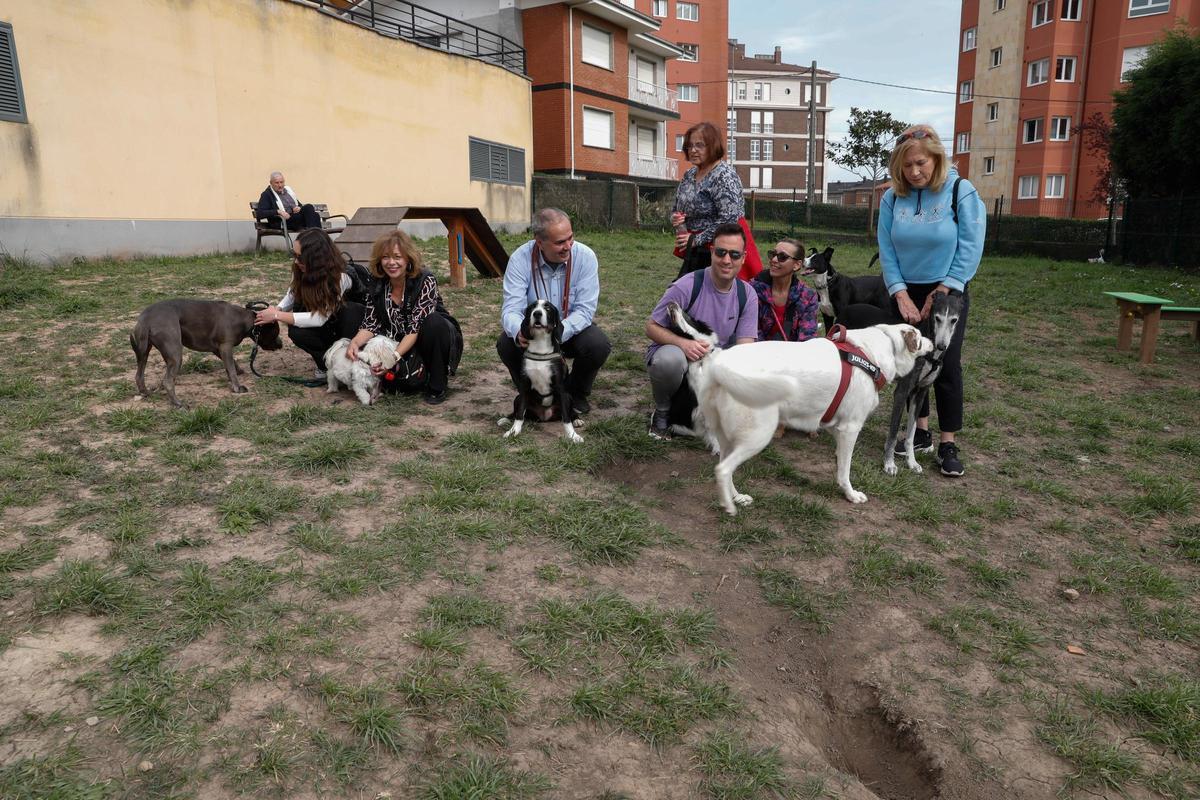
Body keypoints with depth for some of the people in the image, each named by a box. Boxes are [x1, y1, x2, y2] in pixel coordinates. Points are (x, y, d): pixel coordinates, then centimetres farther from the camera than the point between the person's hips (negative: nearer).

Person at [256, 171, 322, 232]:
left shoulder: (288, 190, 23)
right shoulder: (266, 195, 5)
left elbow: (299, 205, 30)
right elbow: (260, 213, -7)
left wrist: (299, 208, 3)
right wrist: (278, 211, -20)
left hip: (297, 217, 6)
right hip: (284, 221, -6)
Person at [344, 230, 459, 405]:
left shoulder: (425, 281, -22)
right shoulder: (378, 286, -7)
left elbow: (416, 327, -28)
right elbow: (370, 325, -7)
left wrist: (394, 356, -39)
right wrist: (355, 342, -29)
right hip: (401, 343, 4)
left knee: (434, 322, -37)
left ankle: (436, 386, -17)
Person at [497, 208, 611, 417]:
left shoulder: (585, 256, -20)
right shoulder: (520, 259, -20)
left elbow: (585, 310, -23)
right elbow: (511, 309, -25)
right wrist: (519, 332, -50)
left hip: (572, 330, 0)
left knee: (598, 344, -30)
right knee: (506, 344, -28)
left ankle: (576, 393, 2)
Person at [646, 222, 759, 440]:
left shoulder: (748, 296, -4)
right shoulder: (686, 286, -19)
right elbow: (652, 327, -14)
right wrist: (683, 343, -33)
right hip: (673, 351, -5)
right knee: (670, 359, -40)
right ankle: (662, 413, -7)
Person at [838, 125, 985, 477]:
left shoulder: (961, 191, -9)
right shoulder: (892, 198, -1)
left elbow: (970, 247, -12)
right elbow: (887, 250, -3)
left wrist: (943, 292, -15)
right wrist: (900, 294, -11)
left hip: (947, 291, -3)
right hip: (906, 292, 3)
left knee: (947, 365, -4)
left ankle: (948, 443, 4)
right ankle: (921, 432, 21)